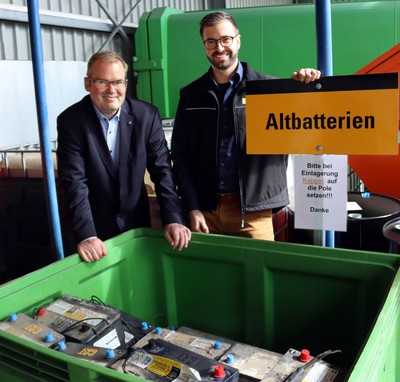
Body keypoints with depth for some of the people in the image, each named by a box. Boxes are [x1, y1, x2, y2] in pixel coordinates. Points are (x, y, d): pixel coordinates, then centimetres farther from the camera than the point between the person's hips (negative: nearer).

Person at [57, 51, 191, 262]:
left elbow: (162, 170, -8)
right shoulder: (70, 121, -13)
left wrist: (173, 219, -17)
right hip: (95, 230, -2)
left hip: (137, 225, 2)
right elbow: (74, 181, -19)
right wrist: (86, 235, -27)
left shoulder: (147, 115, -9)